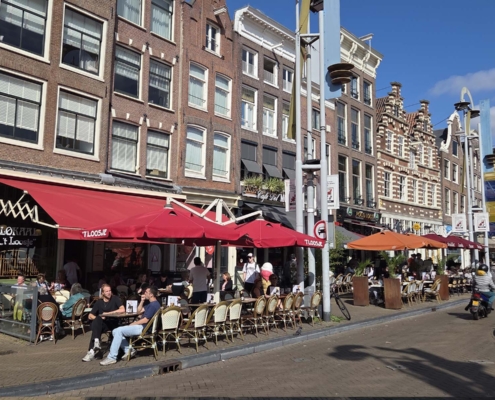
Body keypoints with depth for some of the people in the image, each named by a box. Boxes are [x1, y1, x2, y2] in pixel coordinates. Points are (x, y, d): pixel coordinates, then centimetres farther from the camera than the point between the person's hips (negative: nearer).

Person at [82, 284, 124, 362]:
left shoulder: (115, 299, 3)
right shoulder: (99, 302, 12)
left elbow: (122, 310, -12)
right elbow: (90, 316, 11)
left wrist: (108, 313, -13)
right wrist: (98, 318, -10)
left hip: (113, 323, -3)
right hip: (101, 324, 3)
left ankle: (92, 351, -31)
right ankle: (96, 342, -37)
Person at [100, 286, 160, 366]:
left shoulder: (153, 305, -17)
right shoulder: (151, 304, 17)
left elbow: (145, 320, -21)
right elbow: (139, 311, 23)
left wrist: (134, 324, -9)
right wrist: (142, 300, 11)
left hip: (143, 328, -11)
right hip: (141, 326, 11)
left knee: (118, 331, -20)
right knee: (115, 331, 6)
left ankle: (112, 357, -17)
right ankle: (129, 350, 4)